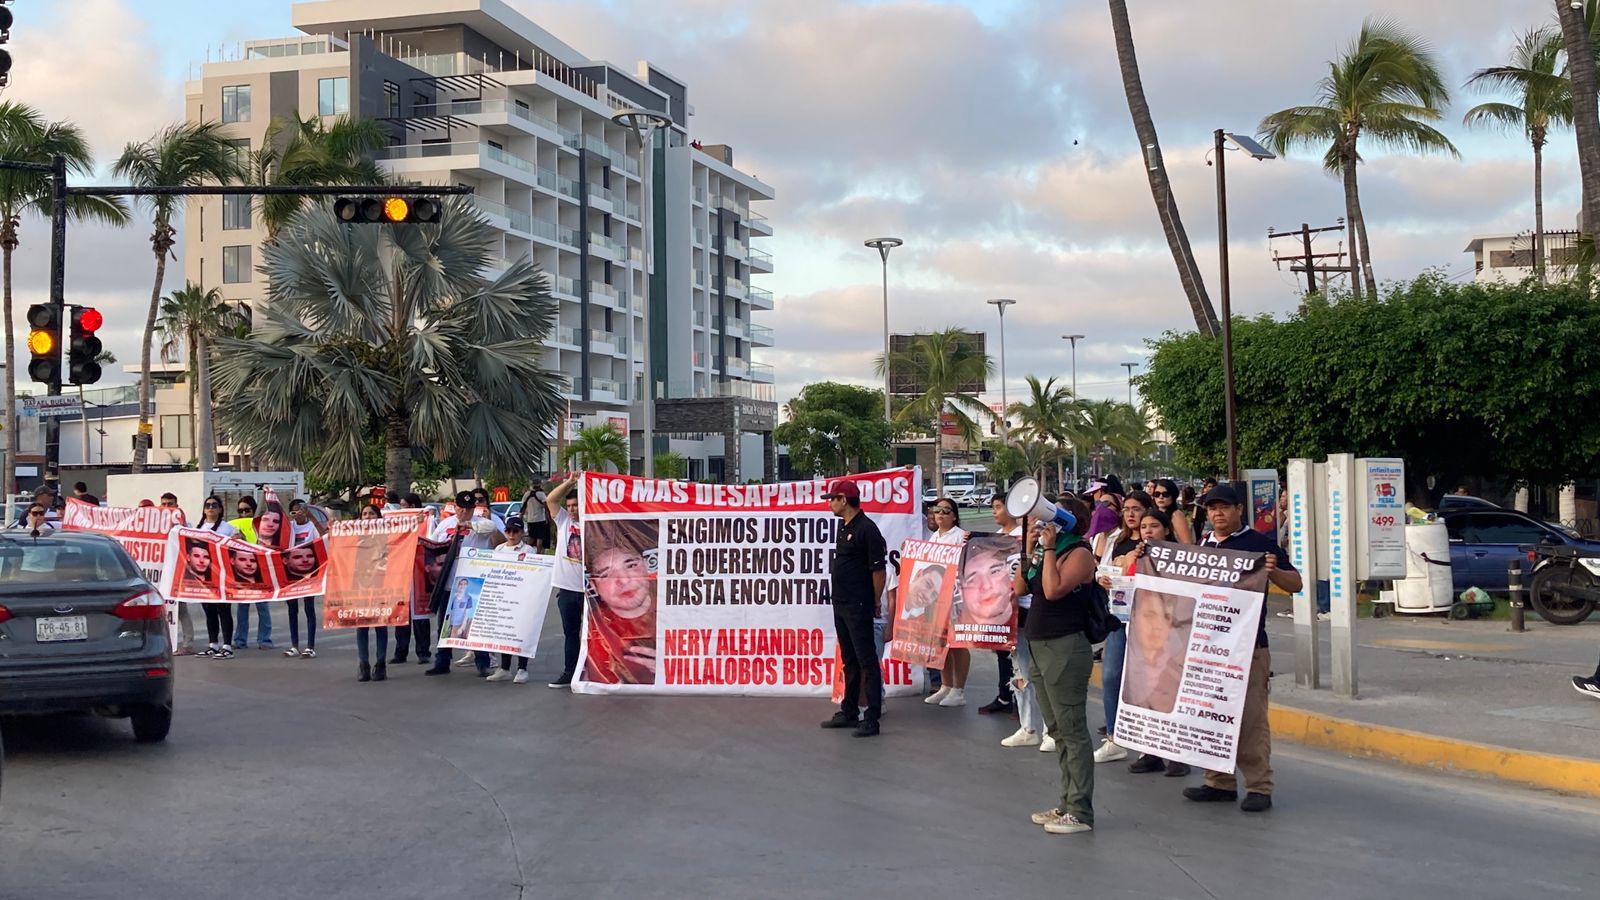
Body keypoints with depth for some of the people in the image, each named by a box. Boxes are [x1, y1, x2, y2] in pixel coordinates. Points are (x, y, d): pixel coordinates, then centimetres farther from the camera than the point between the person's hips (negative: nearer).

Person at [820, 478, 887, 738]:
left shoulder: (867, 529, -15)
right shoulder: (843, 527, 14)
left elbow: (879, 570, -14)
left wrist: (874, 603, -8)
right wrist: (840, 599, 17)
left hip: (858, 607, -10)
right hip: (841, 605, 10)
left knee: (867, 661, -5)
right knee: (849, 660, 16)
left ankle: (872, 718, -3)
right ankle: (849, 713, 25)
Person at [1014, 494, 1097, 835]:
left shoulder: (1079, 553, -10)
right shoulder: (1044, 549, 15)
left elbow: (1053, 589, -22)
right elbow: (1019, 588, 9)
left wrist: (1049, 548, -16)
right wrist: (1029, 550, 3)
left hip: (1066, 649, -9)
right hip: (1040, 647, 9)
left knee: (1072, 730, -6)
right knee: (1057, 730, 15)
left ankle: (1080, 812, -2)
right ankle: (1067, 803, 23)